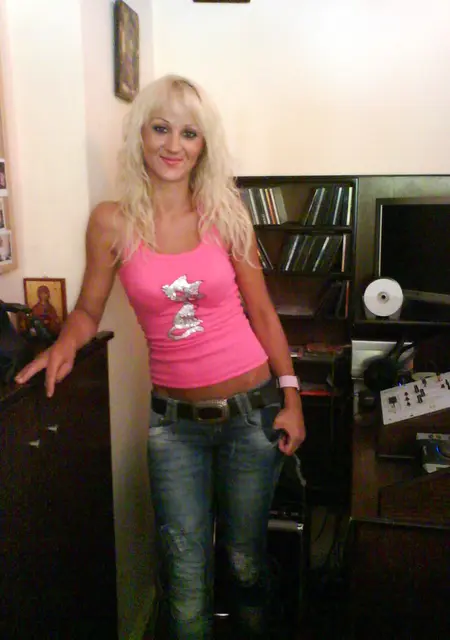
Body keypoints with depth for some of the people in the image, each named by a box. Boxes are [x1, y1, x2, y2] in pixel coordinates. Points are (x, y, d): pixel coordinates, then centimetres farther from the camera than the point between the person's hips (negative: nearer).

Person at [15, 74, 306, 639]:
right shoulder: (112, 222, -5)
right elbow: (88, 310, 5)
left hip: (251, 409, 1)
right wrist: (64, 344, -16)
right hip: (174, 420, 0)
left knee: (246, 561, 16)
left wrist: (290, 396, -1)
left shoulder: (225, 215, -4)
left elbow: (261, 311, 1)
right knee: (186, 578, 7)